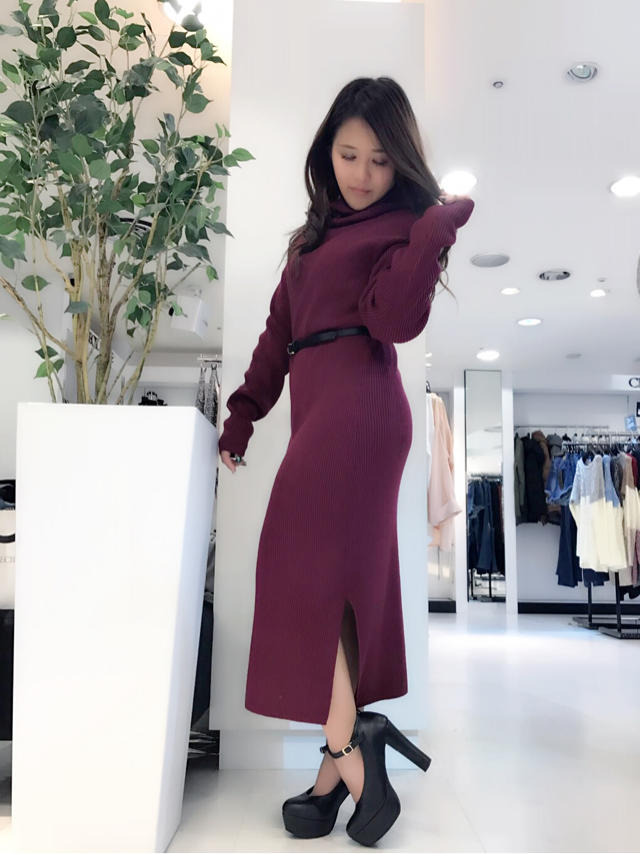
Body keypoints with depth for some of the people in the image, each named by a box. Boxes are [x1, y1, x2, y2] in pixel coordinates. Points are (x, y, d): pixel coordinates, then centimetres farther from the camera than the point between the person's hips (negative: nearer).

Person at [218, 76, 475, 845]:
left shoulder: (403, 225, 2)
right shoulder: (314, 232, 24)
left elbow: (396, 319, -15)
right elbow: (279, 330, 22)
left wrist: (440, 225, -14)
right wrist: (243, 412, 19)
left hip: (359, 405, -8)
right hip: (321, 406, 8)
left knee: (309, 567, -12)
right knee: (345, 574, 6)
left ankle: (343, 755, -2)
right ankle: (357, 743, 15)